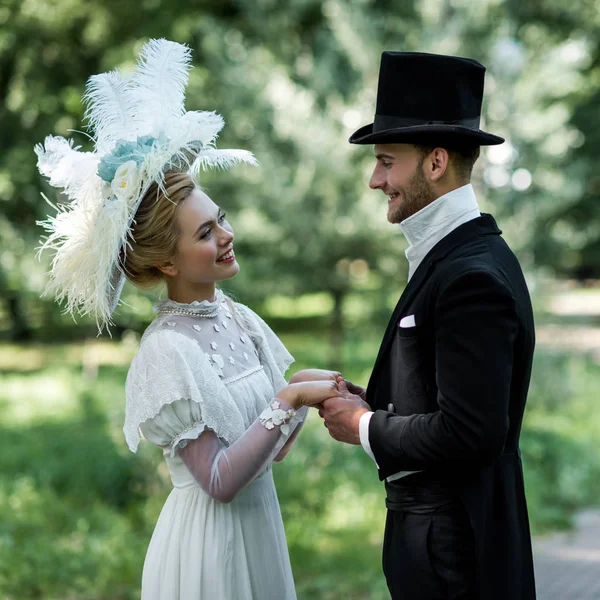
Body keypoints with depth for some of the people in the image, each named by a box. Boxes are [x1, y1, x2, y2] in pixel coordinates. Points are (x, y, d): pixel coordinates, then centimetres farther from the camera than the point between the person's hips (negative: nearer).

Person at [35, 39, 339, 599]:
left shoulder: (239, 319, 3)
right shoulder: (168, 350, -19)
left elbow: (272, 448, 8)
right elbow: (220, 480, -20)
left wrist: (309, 392, -9)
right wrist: (289, 400, -20)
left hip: (260, 531, 7)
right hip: (207, 546, -7)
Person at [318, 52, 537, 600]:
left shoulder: (472, 277, -21)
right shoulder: (456, 254, 10)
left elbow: (469, 434, -25)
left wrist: (364, 426, -13)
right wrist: (371, 403, 2)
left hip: (455, 552, -9)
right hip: (452, 531, 9)